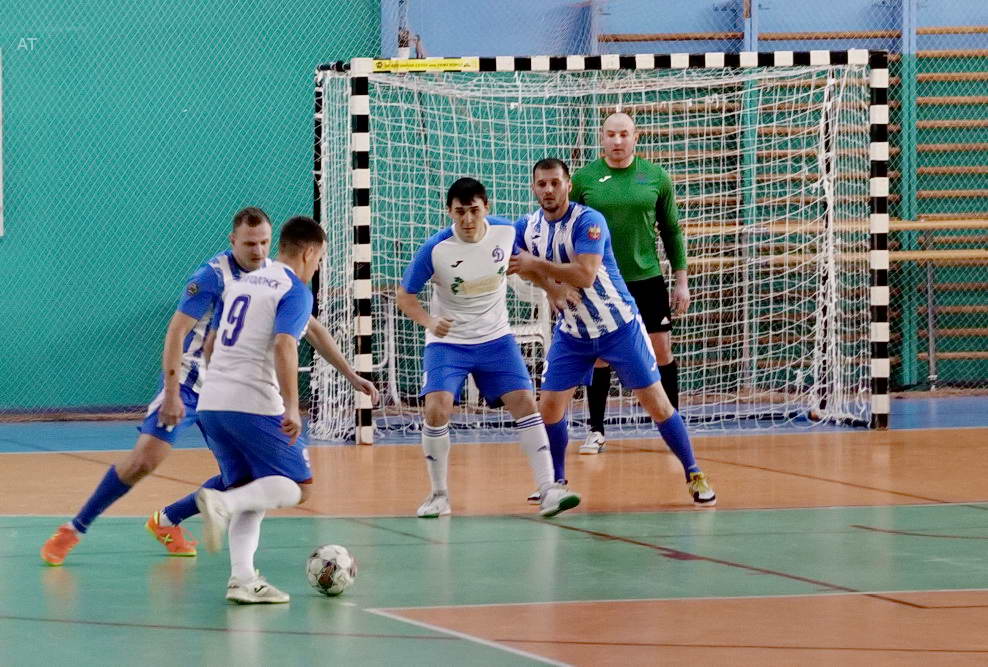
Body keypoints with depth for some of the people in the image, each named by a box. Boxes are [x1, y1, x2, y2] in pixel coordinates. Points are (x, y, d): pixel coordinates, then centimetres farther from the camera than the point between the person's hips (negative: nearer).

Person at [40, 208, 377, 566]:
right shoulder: (213, 275, -19)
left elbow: (312, 329, 11)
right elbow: (176, 331, -23)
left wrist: (352, 375, 8)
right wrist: (172, 392, -31)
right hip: (187, 384, -6)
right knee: (144, 459, -16)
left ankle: (167, 522, 12)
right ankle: (73, 529, -3)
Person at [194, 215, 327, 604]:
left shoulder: (241, 283, 20)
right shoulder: (295, 291, -4)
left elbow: (212, 344, 26)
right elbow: (284, 346, -19)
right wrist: (292, 407, -21)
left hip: (212, 401, 8)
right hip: (255, 406, -8)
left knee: (250, 494, 14)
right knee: (297, 487, -1)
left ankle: (242, 579, 0)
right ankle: (222, 503, -24)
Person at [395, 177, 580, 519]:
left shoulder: (506, 232, -11)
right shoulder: (435, 250, -20)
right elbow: (404, 295, -9)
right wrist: (429, 321, -27)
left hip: (495, 339, 3)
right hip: (448, 341, -2)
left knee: (525, 403, -10)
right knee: (437, 410, -18)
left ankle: (548, 490, -7)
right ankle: (439, 495, 0)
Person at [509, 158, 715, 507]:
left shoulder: (588, 221, -21)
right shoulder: (527, 227, -2)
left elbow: (585, 274, -33)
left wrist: (537, 264, -29)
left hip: (619, 327, -5)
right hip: (571, 332, 5)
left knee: (656, 402, -3)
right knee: (549, 407, -2)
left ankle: (694, 475, 8)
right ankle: (557, 481, 18)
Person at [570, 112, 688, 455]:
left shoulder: (656, 177, 1)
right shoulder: (583, 179, -1)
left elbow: (672, 231, 7)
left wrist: (681, 281, 4)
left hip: (647, 278, 0)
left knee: (662, 351, 1)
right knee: (598, 356, 4)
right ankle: (596, 430, 14)